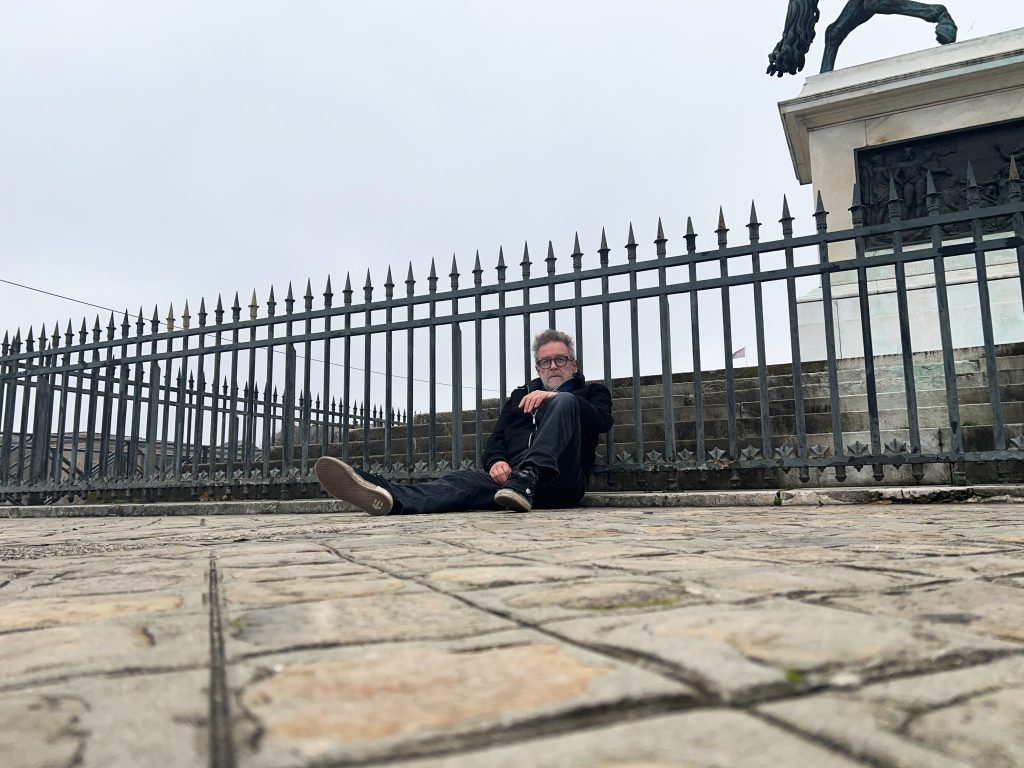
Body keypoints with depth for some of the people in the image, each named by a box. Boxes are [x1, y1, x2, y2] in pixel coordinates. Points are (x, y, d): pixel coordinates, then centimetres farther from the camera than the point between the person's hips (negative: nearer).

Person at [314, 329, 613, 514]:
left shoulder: (591, 393, 25)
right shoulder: (520, 395, 32)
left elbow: (603, 421, 0)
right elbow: (495, 442, 18)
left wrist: (554, 398, -13)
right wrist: (496, 461, -7)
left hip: (560, 481, -2)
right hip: (511, 476, 2)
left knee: (564, 402, -23)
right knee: (464, 480, -30)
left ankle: (527, 479, -45)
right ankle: (390, 497, -59)